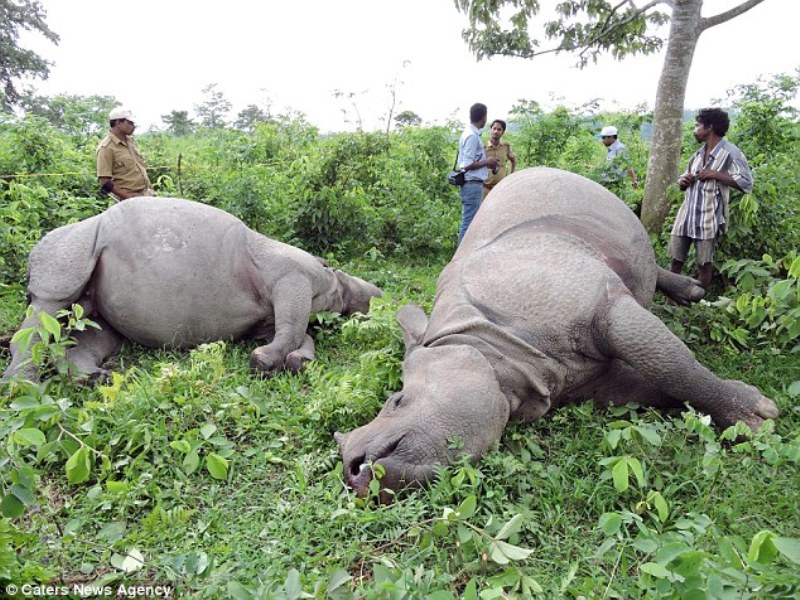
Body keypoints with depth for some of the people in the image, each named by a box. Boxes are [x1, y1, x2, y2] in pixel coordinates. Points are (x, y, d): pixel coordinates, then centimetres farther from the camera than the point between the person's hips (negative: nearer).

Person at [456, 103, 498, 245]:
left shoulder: (470, 134, 14)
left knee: (469, 222, 14)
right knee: (469, 223, -7)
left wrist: (485, 163, 15)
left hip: (472, 184, 10)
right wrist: (487, 162, -9)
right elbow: (468, 165, -20)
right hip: (473, 184, -10)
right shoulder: (472, 136, -15)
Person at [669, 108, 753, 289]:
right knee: (676, 260, 9)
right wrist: (683, 181, -1)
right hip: (685, 215, 7)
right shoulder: (698, 153, 15)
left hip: (708, 218, -6)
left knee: (704, 264, 2)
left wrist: (715, 174, -16)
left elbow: (747, 183, -14)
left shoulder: (730, 152, -7)